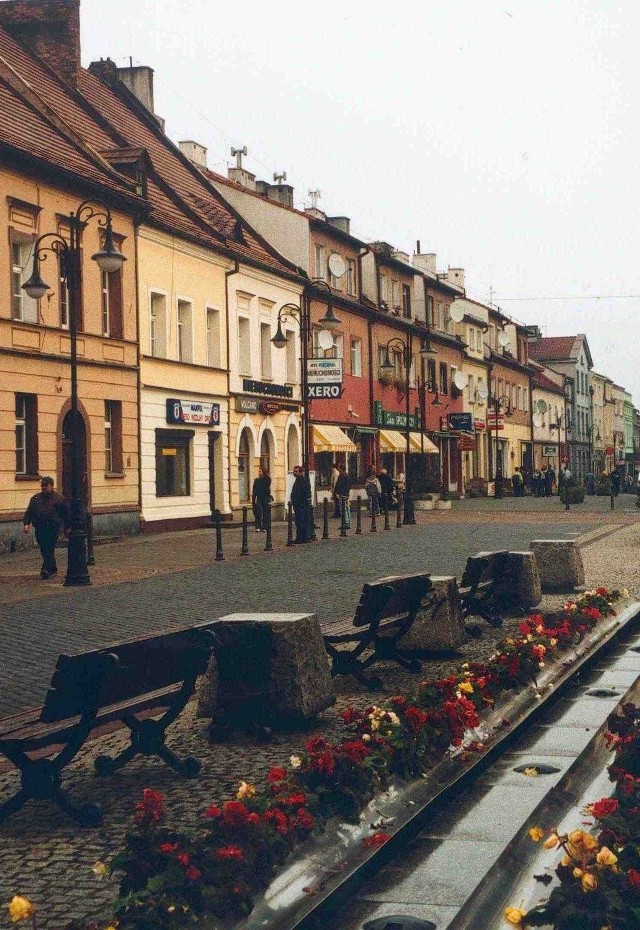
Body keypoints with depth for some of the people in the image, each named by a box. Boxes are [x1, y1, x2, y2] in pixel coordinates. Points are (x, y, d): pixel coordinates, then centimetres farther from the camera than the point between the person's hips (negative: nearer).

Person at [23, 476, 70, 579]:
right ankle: (53, 568, 23)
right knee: (44, 550, 8)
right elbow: (29, 512, 14)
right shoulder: (35, 498, 15)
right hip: (40, 528, 4)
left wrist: (67, 527, 7)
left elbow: (66, 514, 9)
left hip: (53, 527, -4)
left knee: (50, 549, -12)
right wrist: (26, 523, 0)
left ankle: (46, 569, -18)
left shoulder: (59, 498, 5)